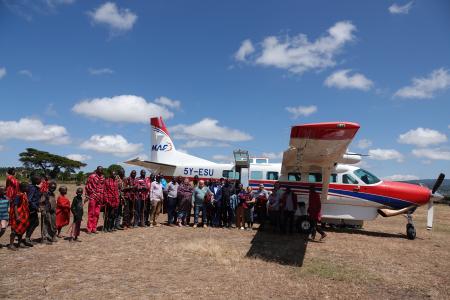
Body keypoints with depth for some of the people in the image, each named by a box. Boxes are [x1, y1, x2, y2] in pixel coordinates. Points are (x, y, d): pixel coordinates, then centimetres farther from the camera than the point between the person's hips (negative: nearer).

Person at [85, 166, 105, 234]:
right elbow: (87, 187, -2)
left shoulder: (103, 178, 10)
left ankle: (94, 228, 14)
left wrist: (102, 197, 10)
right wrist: (87, 196, -6)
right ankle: (89, 228, 6)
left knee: (97, 213, 7)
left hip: (99, 198, 4)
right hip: (92, 197, -4)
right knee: (91, 213, 0)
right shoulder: (92, 176, -4)